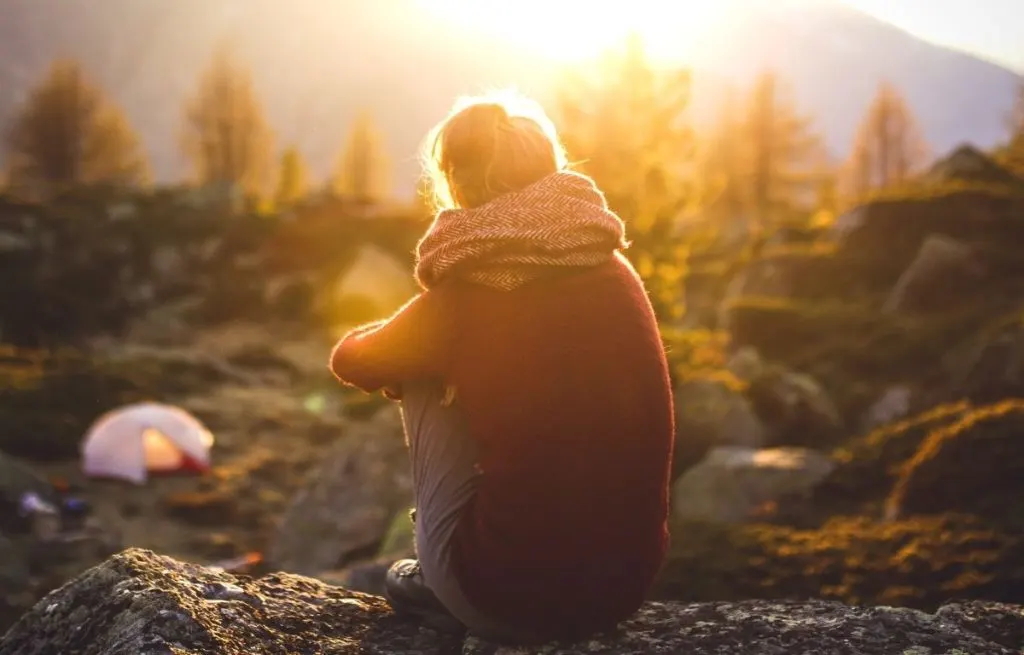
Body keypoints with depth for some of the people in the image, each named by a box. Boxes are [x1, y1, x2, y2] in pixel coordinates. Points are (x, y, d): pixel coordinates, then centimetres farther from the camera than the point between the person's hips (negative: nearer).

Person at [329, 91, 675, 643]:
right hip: (627, 584, 5)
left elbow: (351, 361, 10)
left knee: (423, 381, 13)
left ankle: (438, 585, 22)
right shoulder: (617, 273, 3)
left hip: (514, 599, -5)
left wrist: (403, 350, 31)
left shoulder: (467, 296, -10)